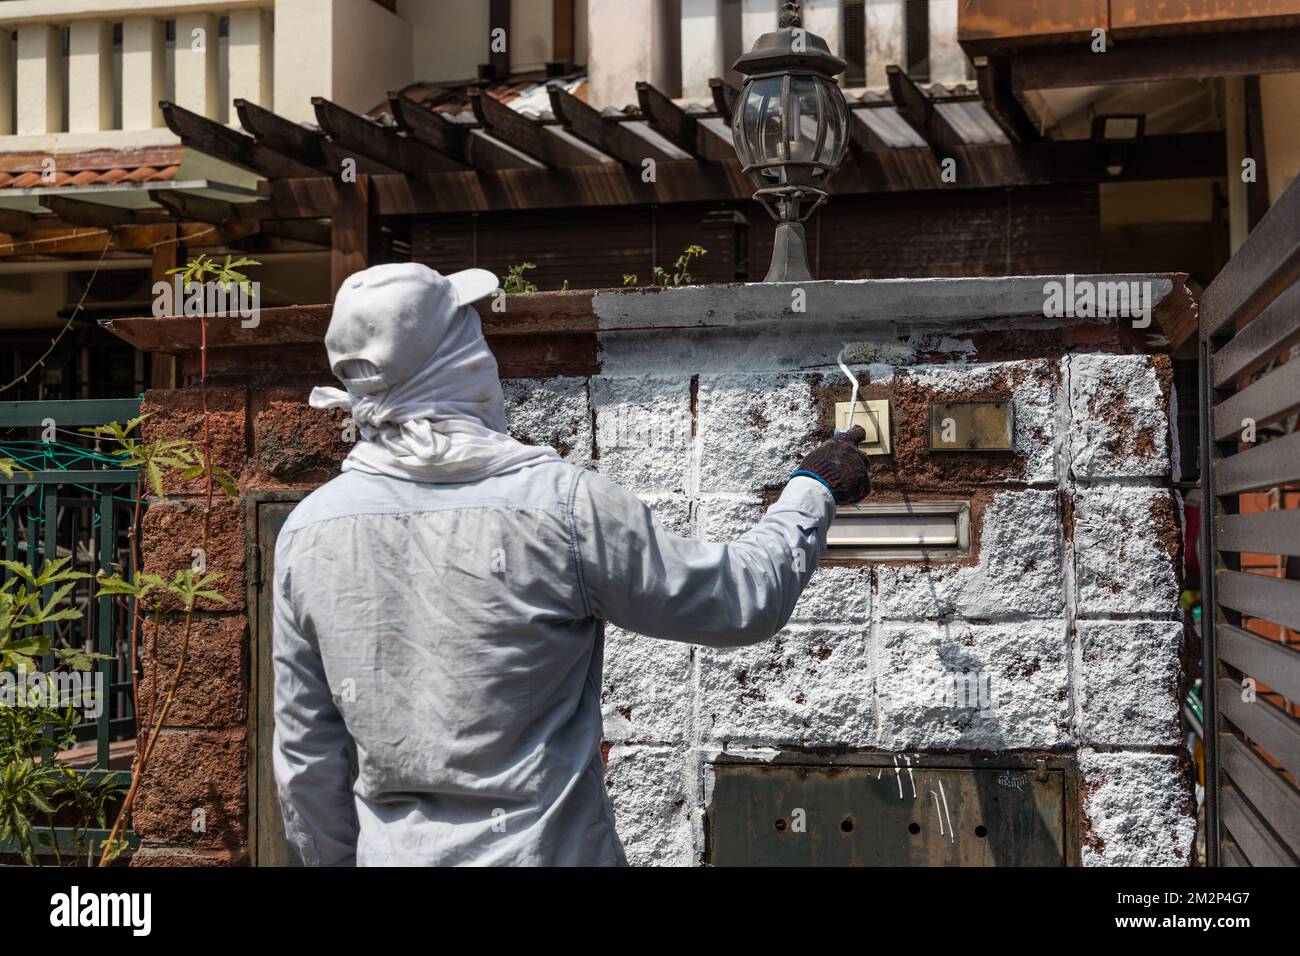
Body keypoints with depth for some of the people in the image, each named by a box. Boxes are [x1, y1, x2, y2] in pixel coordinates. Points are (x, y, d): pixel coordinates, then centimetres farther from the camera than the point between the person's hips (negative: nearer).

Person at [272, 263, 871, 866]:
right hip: (545, 850, -4)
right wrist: (814, 489, 8)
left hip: (392, 853, 4)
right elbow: (745, 601, -8)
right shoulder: (562, 505, -18)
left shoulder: (307, 530, -5)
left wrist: (337, 859, 18)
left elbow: (305, 754, 3)